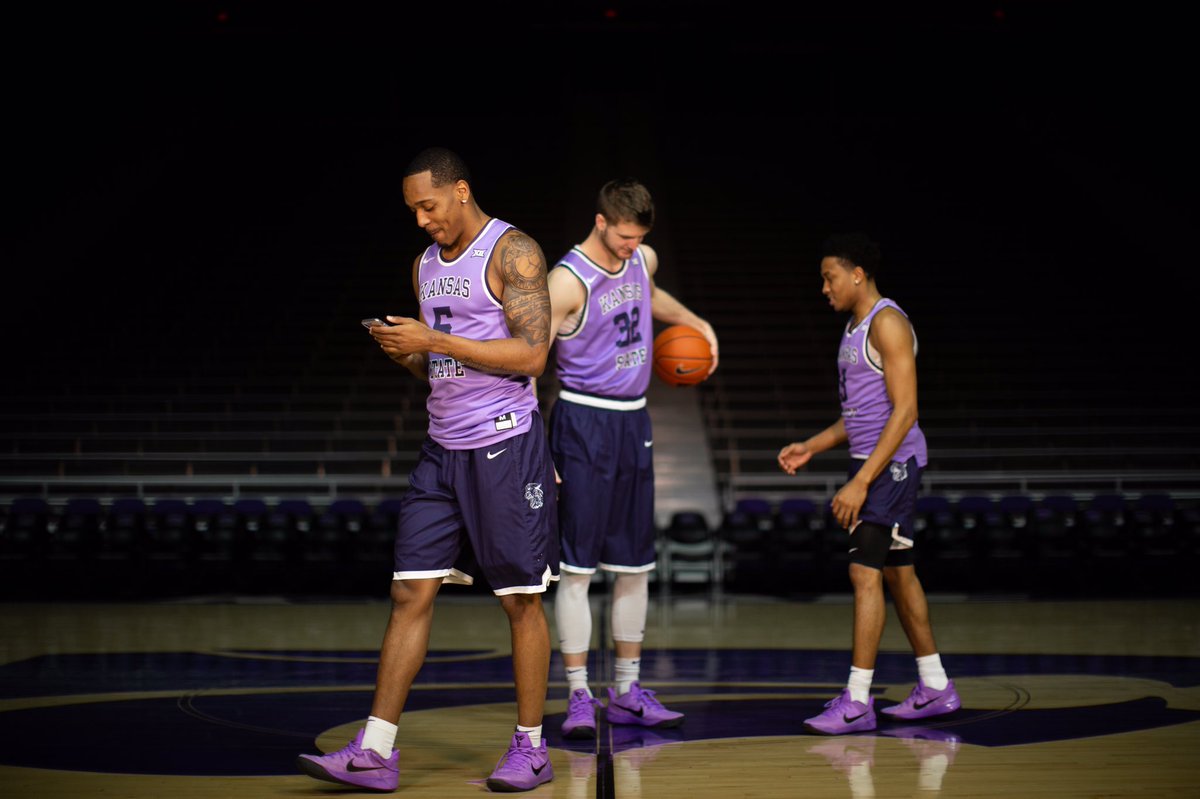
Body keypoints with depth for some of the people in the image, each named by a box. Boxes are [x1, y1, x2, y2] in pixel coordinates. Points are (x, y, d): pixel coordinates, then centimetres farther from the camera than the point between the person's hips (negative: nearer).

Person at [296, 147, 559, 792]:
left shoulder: (512, 252, -9)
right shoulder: (426, 264, 14)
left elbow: (531, 354, -18)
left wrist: (435, 341, -20)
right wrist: (404, 352, -1)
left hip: (506, 445, -7)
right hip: (443, 448, 7)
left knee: (521, 600, 2)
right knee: (410, 593, 1)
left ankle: (530, 749, 13)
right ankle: (374, 752, 0)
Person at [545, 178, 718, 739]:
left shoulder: (643, 261, 7)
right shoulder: (568, 281, -15)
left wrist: (695, 322, 22)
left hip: (633, 421, 7)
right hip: (583, 422, -7)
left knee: (635, 563, 9)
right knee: (577, 566, -7)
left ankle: (628, 691, 18)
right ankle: (579, 696, -2)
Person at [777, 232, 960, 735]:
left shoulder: (888, 323, -15)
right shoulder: (854, 328, 16)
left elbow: (904, 410, -21)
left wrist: (860, 482, -24)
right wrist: (811, 448, 14)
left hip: (893, 463, -10)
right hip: (876, 463, 10)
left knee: (865, 572, -12)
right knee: (897, 572, 14)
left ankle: (856, 702, -11)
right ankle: (935, 688, 23)